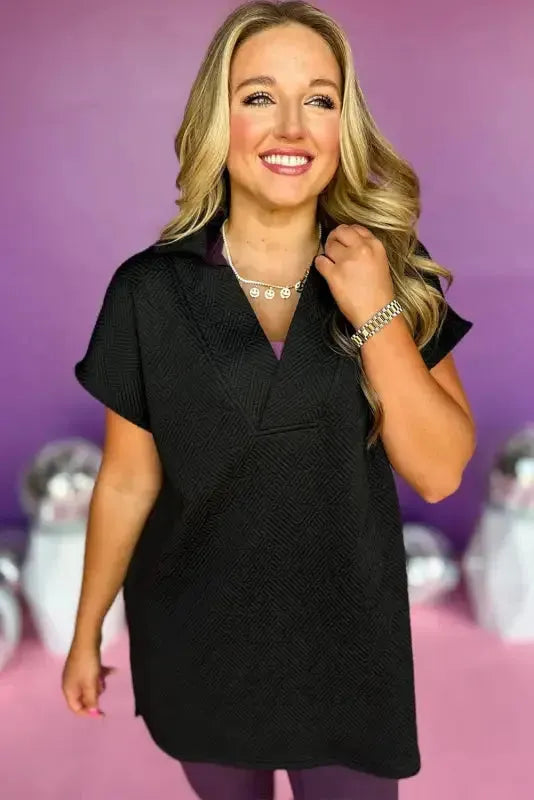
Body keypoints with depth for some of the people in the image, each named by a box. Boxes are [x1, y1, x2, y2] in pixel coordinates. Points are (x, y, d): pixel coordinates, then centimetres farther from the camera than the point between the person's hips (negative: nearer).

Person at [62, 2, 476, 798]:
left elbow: (439, 473, -12)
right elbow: (128, 480, -4)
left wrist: (378, 317, -23)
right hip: (196, 643, 0)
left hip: (348, 640, 0)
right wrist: (87, 633, 4)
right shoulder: (151, 290, -13)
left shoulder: (393, 270, -9)